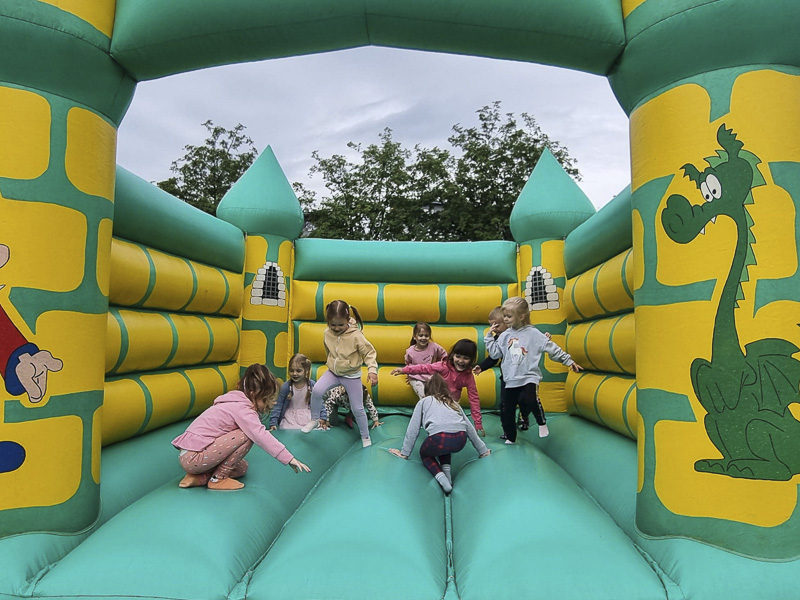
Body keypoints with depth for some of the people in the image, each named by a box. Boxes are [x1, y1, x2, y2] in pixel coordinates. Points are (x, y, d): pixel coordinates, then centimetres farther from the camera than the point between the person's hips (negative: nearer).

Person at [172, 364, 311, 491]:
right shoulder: (242, 408, -18)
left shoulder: (236, 402, 13)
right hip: (193, 457, -10)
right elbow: (260, 435, -29)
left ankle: (200, 477, 9)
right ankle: (218, 479, -7)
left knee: (242, 468, 15)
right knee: (247, 436, -17)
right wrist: (289, 459, -32)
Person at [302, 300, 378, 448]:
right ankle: (314, 420, 3)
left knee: (357, 408, 2)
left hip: (352, 375, -3)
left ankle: (365, 436, 26)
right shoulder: (327, 333, -10)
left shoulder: (356, 336, -24)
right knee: (317, 390, -22)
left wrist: (372, 370, -29)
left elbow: (369, 353, -16)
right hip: (333, 372, 3)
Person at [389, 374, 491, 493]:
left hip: (439, 439, -4)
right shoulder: (453, 403, 31)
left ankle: (441, 478, 4)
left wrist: (404, 453, 23)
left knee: (424, 453, 29)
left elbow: (413, 429, 18)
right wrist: (483, 450, 37)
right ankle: (447, 471, 17)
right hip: (460, 441, 4)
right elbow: (469, 427, 31)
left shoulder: (424, 402, 22)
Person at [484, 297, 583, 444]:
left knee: (529, 400, -29)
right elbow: (494, 353, 8)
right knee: (506, 410, 6)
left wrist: (569, 361, 2)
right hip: (511, 380, 4)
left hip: (529, 378, -4)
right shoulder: (505, 336, 7)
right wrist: (489, 336, 4)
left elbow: (551, 348, 0)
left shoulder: (533, 333, -4)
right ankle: (510, 438, 27)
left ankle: (542, 422, 0)